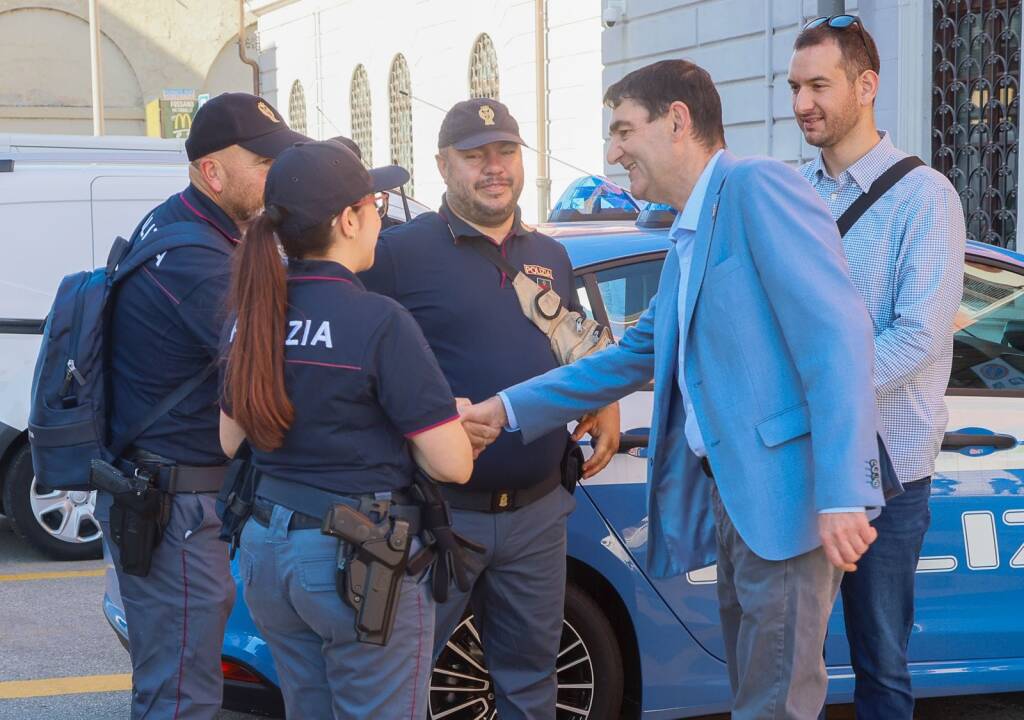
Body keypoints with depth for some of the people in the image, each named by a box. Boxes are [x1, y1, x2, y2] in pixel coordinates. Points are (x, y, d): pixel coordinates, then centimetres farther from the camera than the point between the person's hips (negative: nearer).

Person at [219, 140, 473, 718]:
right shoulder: (379, 322, -18)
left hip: (267, 550, 7)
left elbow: (231, 442, 13)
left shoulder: (253, 316, 3)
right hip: (360, 561, -7)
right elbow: (452, 465, -18)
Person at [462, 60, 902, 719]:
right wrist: (508, 409, 19)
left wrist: (842, 493, -24)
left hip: (786, 489, -10)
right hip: (731, 492, 10)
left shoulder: (756, 185, -10)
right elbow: (636, 356, 25)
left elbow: (836, 335, -19)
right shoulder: (688, 238, 19)